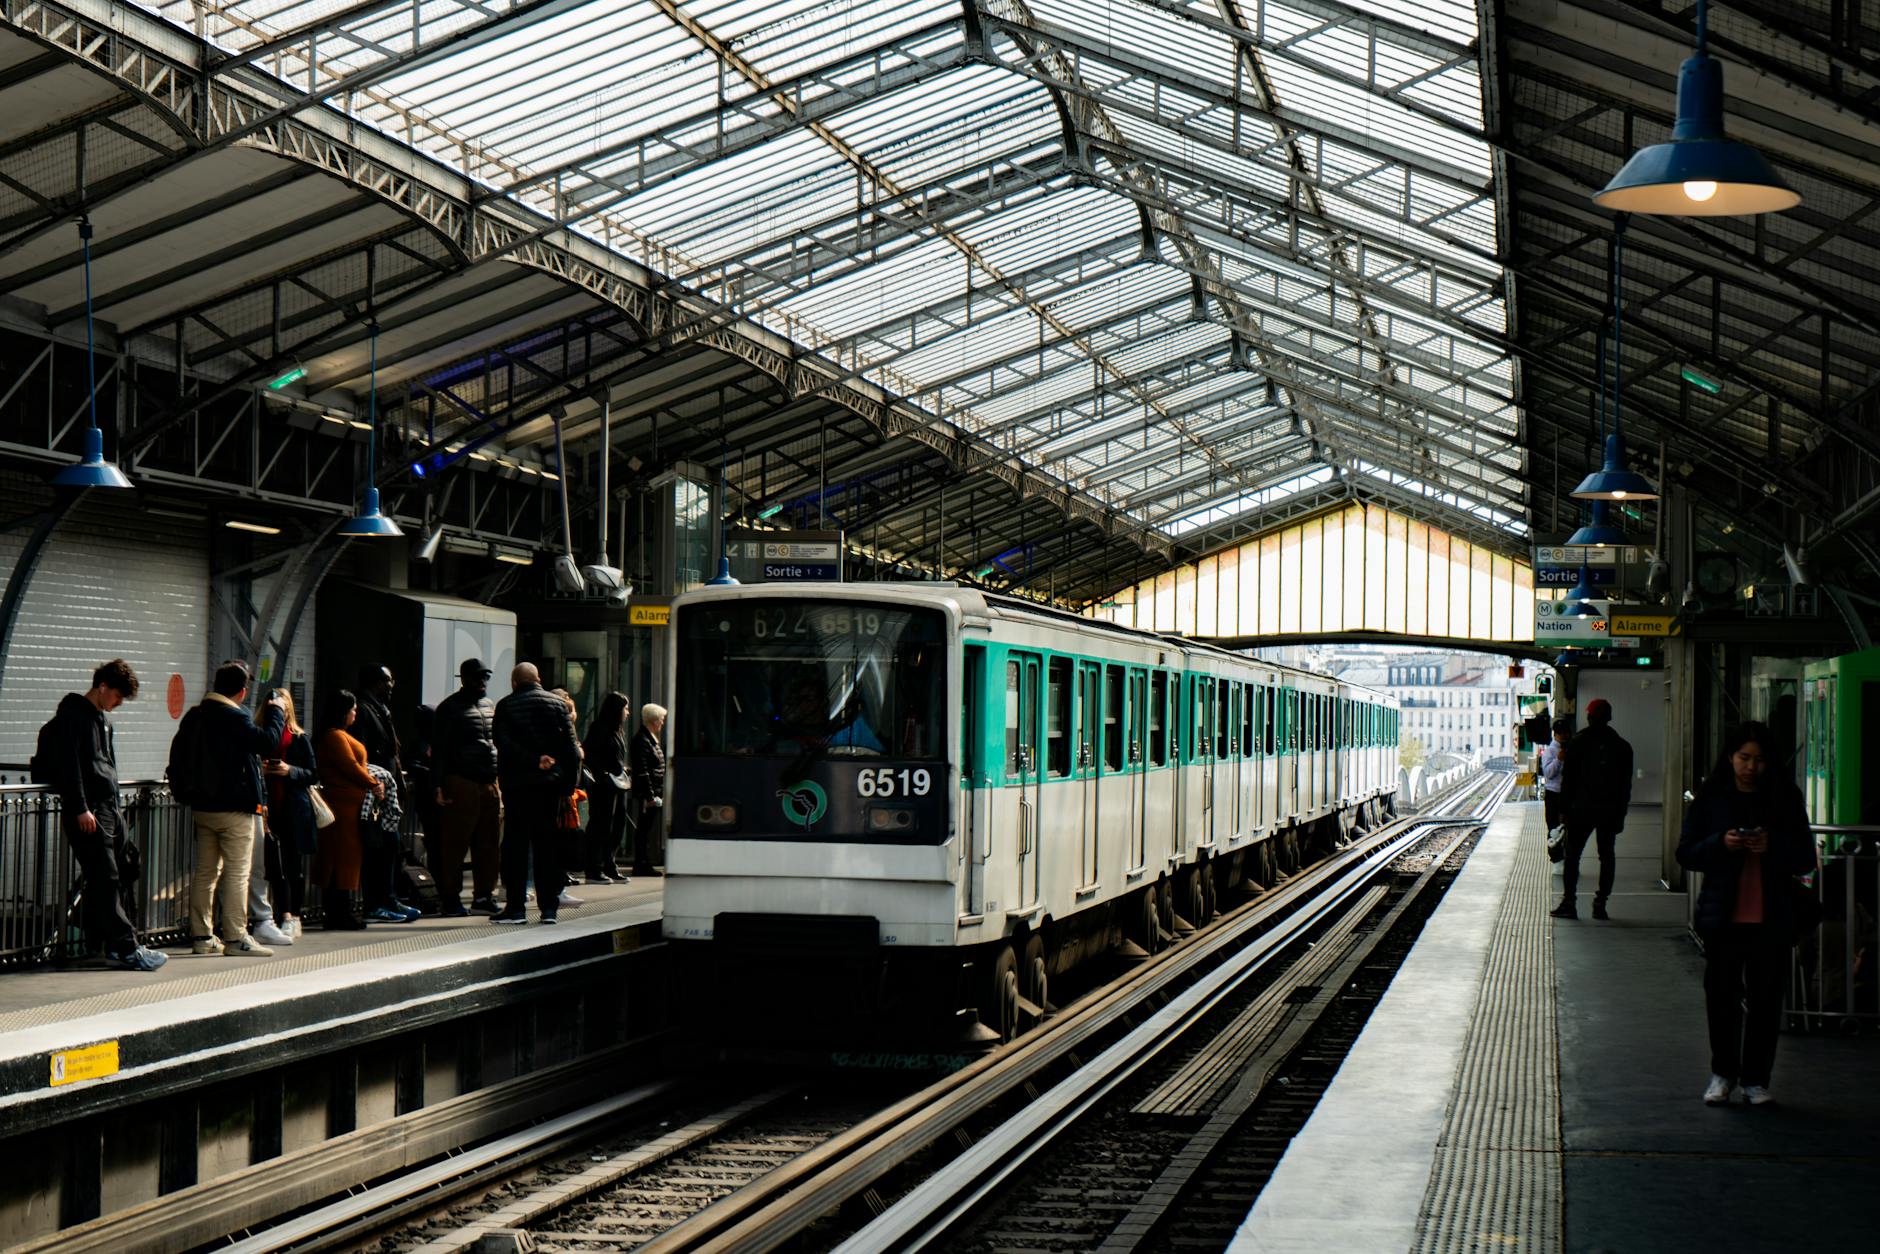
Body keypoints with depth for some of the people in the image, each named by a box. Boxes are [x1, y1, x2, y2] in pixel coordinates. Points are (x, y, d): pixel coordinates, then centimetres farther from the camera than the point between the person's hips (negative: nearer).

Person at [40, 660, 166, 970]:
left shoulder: (103, 718, 21)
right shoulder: (73, 715, -8)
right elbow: (69, 765, -14)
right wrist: (81, 809, -18)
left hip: (108, 809, 9)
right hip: (88, 812, -9)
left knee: (106, 881, 7)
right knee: (106, 880, -10)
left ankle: (100, 943, 10)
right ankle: (127, 948, -14)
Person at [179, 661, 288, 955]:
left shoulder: (194, 717, 9)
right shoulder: (234, 718, -16)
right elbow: (268, 741, -19)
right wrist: (276, 712, -5)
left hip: (202, 806, 8)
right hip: (234, 807, -8)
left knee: (206, 872, 12)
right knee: (237, 873, -4)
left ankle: (202, 936, 13)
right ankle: (235, 937, -6)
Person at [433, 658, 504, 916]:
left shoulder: (490, 706, 18)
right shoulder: (451, 708, -2)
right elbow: (438, 748, -5)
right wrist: (440, 786, -11)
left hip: (490, 784, 6)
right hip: (461, 784, -6)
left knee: (490, 844, 7)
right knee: (456, 843, -4)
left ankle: (484, 895, 15)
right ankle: (451, 897, 1)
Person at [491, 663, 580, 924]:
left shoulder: (505, 706, -1)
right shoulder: (558, 704, 5)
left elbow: (504, 743, -14)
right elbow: (571, 746, 0)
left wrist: (534, 760, -15)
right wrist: (568, 782, 2)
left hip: (517, 784, -2)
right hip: (550, 784, 2)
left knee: (515, 844, 2)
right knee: (548, 844, 7)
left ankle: (516, 906, -1)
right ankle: (549, 907, 5)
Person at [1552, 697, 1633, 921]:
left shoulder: (1577, 743, -3)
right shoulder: (1622, 746, 4)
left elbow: (1568, 778, -3)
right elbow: (1626, 783, 5)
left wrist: (1565, 806, 2)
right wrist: (1621, 812, 9)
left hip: (1581, 808, -2)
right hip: (1610, 810, 2)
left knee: (1572, 854, 3)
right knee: (1607, 856, 8)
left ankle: (1569, 902, -5)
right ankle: (1600, 904, 4)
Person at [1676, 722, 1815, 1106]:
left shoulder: (1785, 797, 3)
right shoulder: (1710, 797, 2)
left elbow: (1805, 858, 4)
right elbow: (1686, 854, 2)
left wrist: (1772, 847, -15)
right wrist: (1721, 844, -16)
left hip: (1772, 917, 0)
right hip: (1723, 916, 0)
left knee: (1766, 999, 2)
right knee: (1722, 996, 4)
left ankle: (1756, 1078, 13)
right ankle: (1723, 1074, 20)